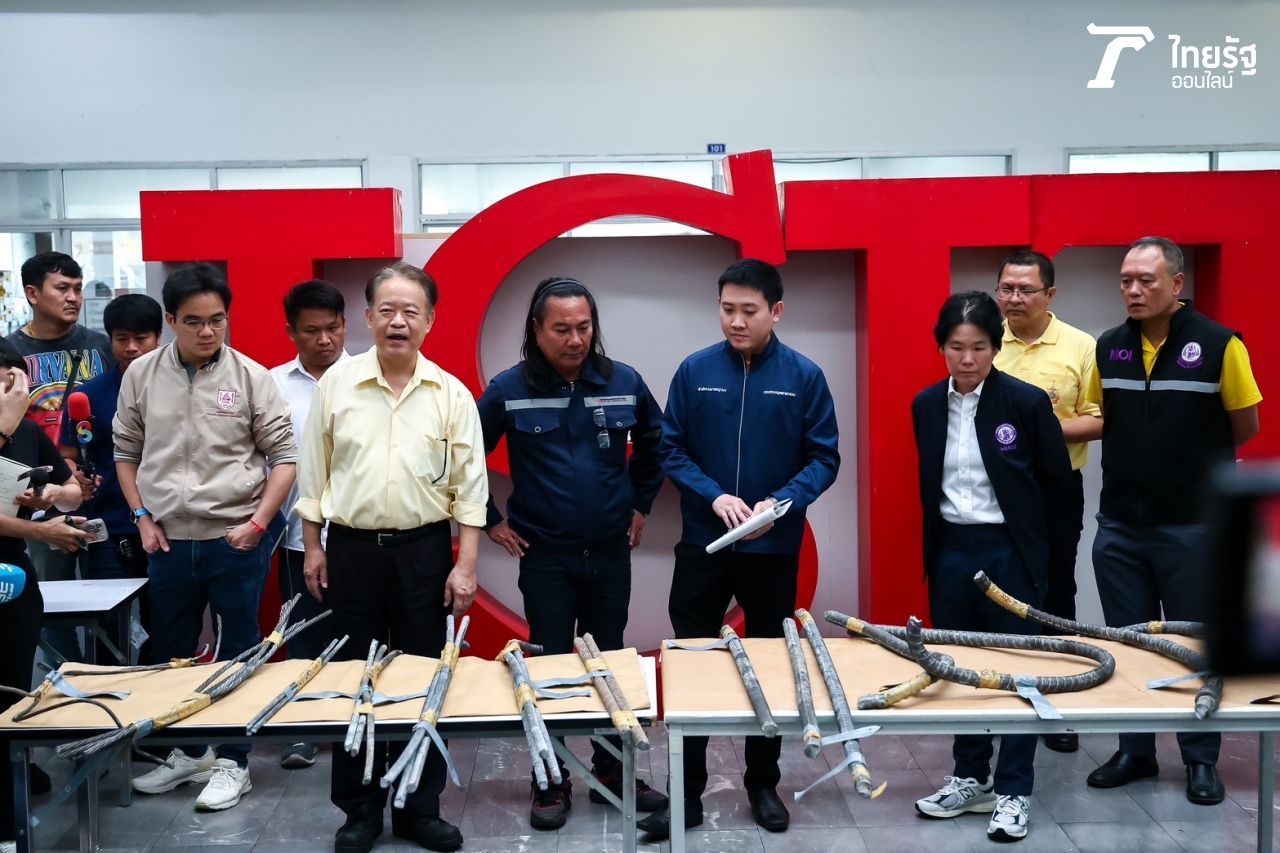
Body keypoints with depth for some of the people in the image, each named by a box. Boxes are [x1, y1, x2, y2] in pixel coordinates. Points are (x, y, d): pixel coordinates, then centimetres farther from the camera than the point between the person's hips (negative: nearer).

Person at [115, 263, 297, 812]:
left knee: (239, 653, 6)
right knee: (170, 652, 15)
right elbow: (126, 453, 12)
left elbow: (283, 456, -3)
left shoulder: (250, 376, -6)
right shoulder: (141, 375, 2)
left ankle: (232, 761, 20)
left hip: (236, 540, -3)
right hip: (169, 541, 3)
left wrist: (257, 522, -11)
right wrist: (142, 517, 2)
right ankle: (189, 751, 33)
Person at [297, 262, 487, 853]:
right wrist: (312, 547, 3)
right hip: (351, 549, 1)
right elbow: (314, 473, 5)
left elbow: (469, 488, -2)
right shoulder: (336, 384, -1)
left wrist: (465, 566, -6)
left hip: (423, 551, 0)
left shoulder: (451, 394, -2)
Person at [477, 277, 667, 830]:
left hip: (610, 553, 2)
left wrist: (641, 504, 10)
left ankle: (611, 771, 28)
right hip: (544, 557, -2)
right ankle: (551, 782, 20)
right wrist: (491, 520, -1)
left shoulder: (624, 383, -3)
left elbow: (654, 443, 14)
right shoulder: (509, 390, -9)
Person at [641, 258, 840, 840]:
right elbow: (670, 450, -1)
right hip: (702, 544, 1)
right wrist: (715, 496, -16)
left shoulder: (804, 376, -5)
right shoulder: (694, 371, -3)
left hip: (775, 548, 0)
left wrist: (781, 503, -19)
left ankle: (763, 785, 30)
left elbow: (823, 459, -3)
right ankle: (686, 793, 19)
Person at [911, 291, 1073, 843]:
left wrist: (1037, 548, 4)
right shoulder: (926, 406, 1)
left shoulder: (1027, 401, -10)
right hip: (951, 550, 4)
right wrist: (938, 541, 13)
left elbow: (1058, 480, -1)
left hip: (1011, 551, -4)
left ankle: (1013, 791, 14)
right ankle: (970, 780, 25)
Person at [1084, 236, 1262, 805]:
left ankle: (1202, 759, 23)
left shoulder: (1218, 345, -11)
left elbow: (1246, 427, -3)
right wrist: (1141, 457, 2)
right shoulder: (1108, 348, 2)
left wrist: (1197, 459, 5)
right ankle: (1135, 751, 26)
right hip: (1119, 525, 4)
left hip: (1193, 525, -4)